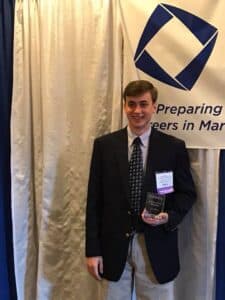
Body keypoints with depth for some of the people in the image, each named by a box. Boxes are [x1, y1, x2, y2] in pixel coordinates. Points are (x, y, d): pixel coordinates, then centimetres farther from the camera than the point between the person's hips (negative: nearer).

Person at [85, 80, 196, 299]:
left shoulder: (174, 147, -3)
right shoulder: (104, 145, -2)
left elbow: (187, 193, 6)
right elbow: (94, 200, -1)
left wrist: (169, 216, -15)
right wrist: (93, 249, -3)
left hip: (157, 246, 0)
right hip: (115, 244, 1)